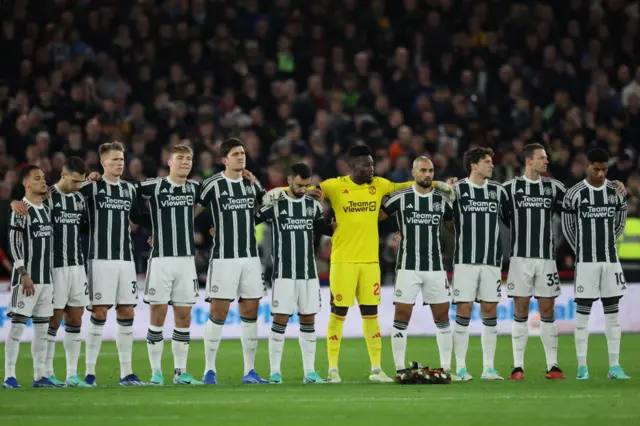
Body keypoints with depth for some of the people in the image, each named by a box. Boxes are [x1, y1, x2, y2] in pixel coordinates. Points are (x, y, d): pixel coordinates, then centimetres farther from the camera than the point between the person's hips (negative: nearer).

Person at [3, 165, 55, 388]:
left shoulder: (47, 210, 14)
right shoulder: (21, 210, -7)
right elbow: (14, 244, -12)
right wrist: (24, 274, -17)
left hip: (46, 278, 7)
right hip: (27, 277, -7)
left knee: (42, 328, 7)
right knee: (18, 325, -7)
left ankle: (39, 376, 10)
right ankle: (9, 376, -7)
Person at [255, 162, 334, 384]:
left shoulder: (313, 205, 8)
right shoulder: (275, 204, -5)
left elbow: (322, 227, 24)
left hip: (309, 274, 4)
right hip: (284, 273, -4)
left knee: (308, 321, 6)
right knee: (280, 320, -6)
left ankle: (310, 372, 9)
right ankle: (275, 372, -2)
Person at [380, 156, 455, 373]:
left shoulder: (443, 200, 5)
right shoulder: (400, 198, -3)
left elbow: (454, 227, 19)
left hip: (436, 267, 3)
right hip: (408, 267, -3)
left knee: (442, 318, 4)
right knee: (401, 318, -3)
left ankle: (446, 367, 12)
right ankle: (400, 368, 3)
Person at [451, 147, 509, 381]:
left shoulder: (498, 191, 9)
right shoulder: (457, 189, -2)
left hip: (491, 261, 3)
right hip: (465, 260, -3)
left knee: (490, 310, 2)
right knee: (463, 310, -5)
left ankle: (489, 368, 6)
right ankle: (460, 368, -1)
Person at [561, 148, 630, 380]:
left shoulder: (616, 192, 5)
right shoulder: (575, 194, -6)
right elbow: (567, 226, 4)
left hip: (611, 260, 3)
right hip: (586, 261, -3)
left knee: (612, 310, 4)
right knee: (583, 310, -2)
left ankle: (614, 366, 8)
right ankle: (582, 367, 0)